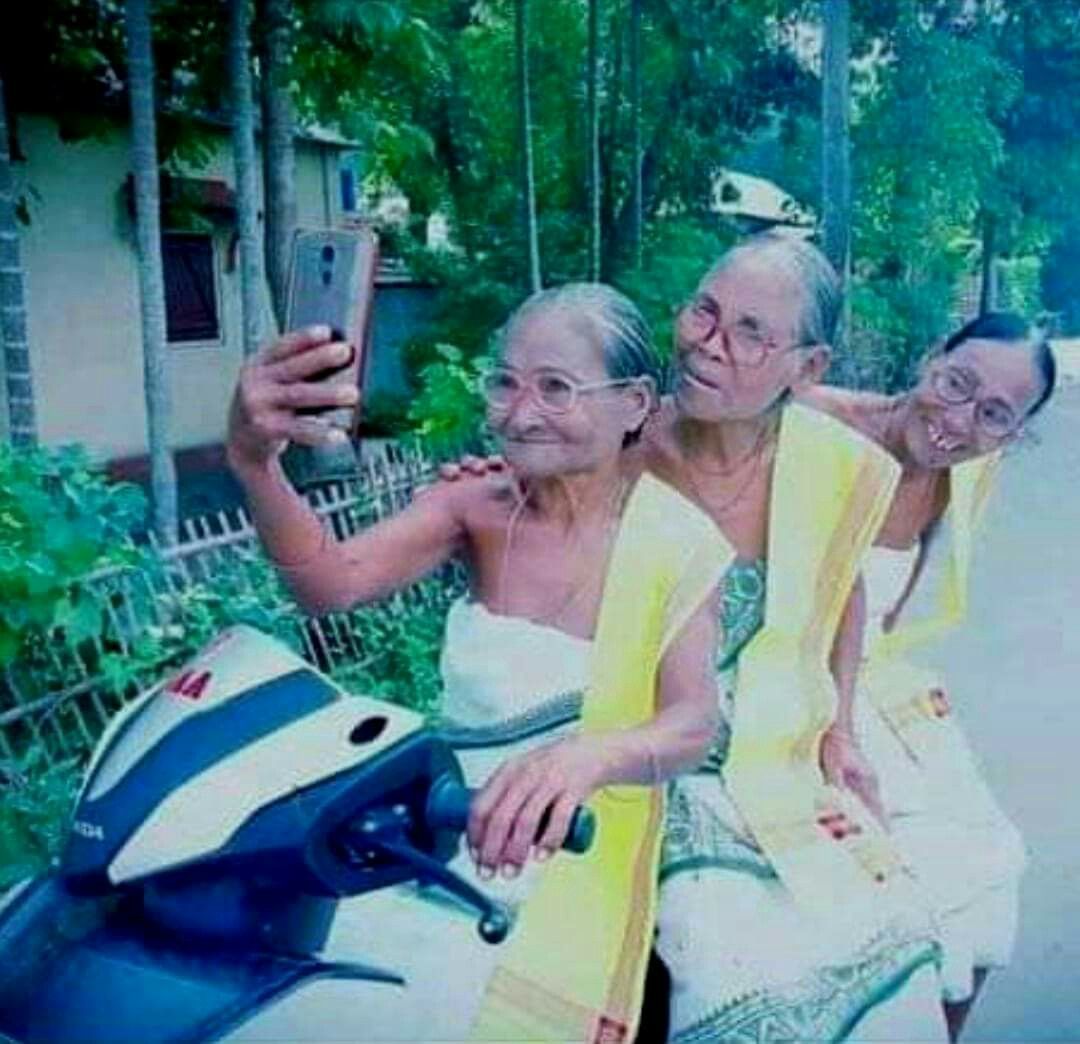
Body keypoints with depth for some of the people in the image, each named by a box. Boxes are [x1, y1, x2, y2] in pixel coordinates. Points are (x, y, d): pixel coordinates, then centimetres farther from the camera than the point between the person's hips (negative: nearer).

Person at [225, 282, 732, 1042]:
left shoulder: (674, 539, -10)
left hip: (564, 873, -3)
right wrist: (254, 464, -37)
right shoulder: (479, 507, -3)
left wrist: (585, 757, -42)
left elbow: (694, 721, -20)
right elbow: (333, 581, -18)